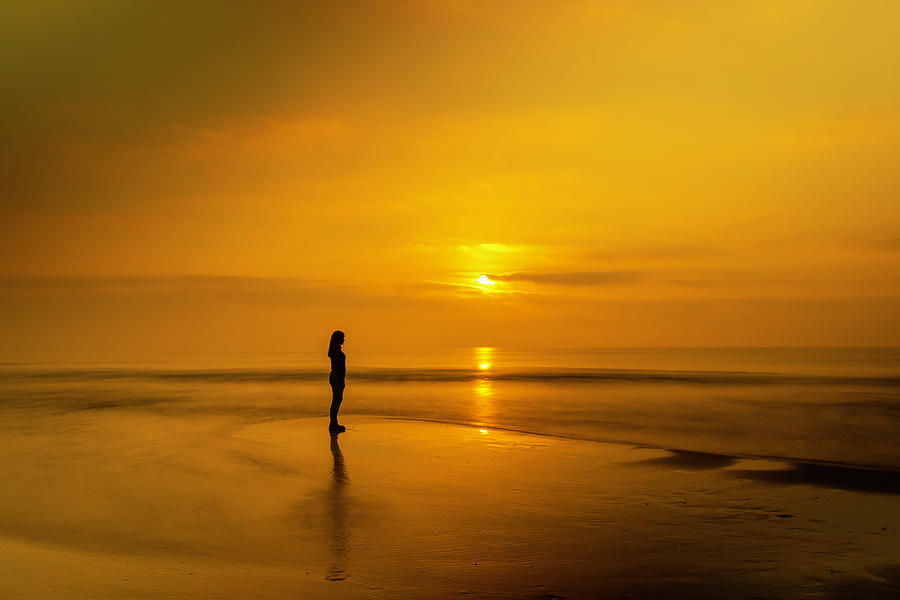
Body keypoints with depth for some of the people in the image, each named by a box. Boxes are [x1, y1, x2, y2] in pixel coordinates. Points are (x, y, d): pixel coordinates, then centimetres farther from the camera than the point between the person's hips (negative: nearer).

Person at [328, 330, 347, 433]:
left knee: (337, 400, 15)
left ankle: (334, 424, 20)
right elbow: (337, 366, -22)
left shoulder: (334, 349, 14)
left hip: (334, 377, 11)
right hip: (338, 378, -11)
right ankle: (333, 425, -2)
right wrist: (340, 381, -22)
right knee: (337, 400, -5)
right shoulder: (337, 349, -18)